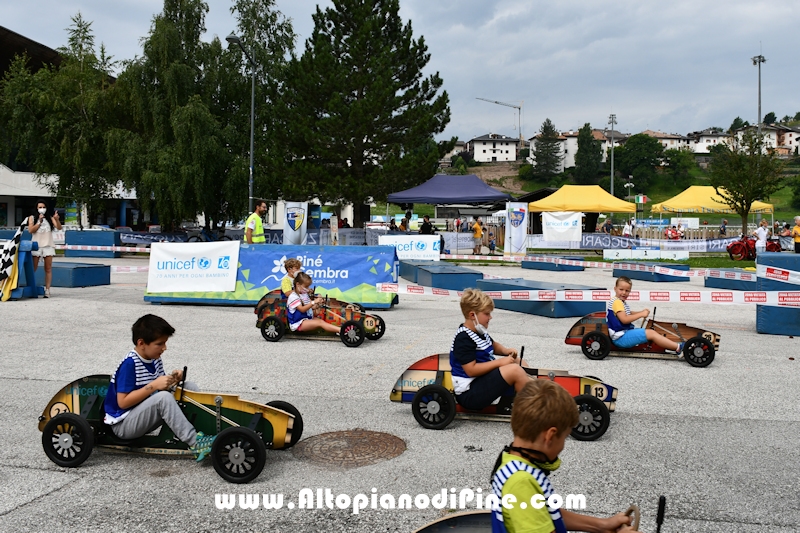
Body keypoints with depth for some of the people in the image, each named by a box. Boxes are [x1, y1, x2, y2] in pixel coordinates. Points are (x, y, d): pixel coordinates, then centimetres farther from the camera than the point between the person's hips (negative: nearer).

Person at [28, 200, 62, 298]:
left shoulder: (50, 218, 11)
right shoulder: (32, 218, 10)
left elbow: (59, 228, -1)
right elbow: (30, 230, -1)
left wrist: (57, 219, -20)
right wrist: (40, 222, -11)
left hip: (48, 245, 1)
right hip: (36, 245, -1)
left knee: (48, 269, -1)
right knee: (32, 269, 0)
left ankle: (47, 290, -1)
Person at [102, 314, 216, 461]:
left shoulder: (155, 360, 2)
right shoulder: (129, 364, -22)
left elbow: (161, 388, 8)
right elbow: (123, 402, -25)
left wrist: (171, 381, -12)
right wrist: (154, 385, -28)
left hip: (144, 418, 8)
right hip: (123, 425, -8)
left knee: (189, 388, -3)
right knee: (163, 397, -33)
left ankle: (205, 428, -13)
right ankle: (195, 442, -32)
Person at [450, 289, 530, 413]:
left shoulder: (480, 331, 9)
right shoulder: (464, 339, -19)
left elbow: (493, 345, 28)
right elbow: (471, 370, -25)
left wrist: (505, 351, 6)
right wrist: (500, 362, -20)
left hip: (483, 381, 11)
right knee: (514, 370, -23)